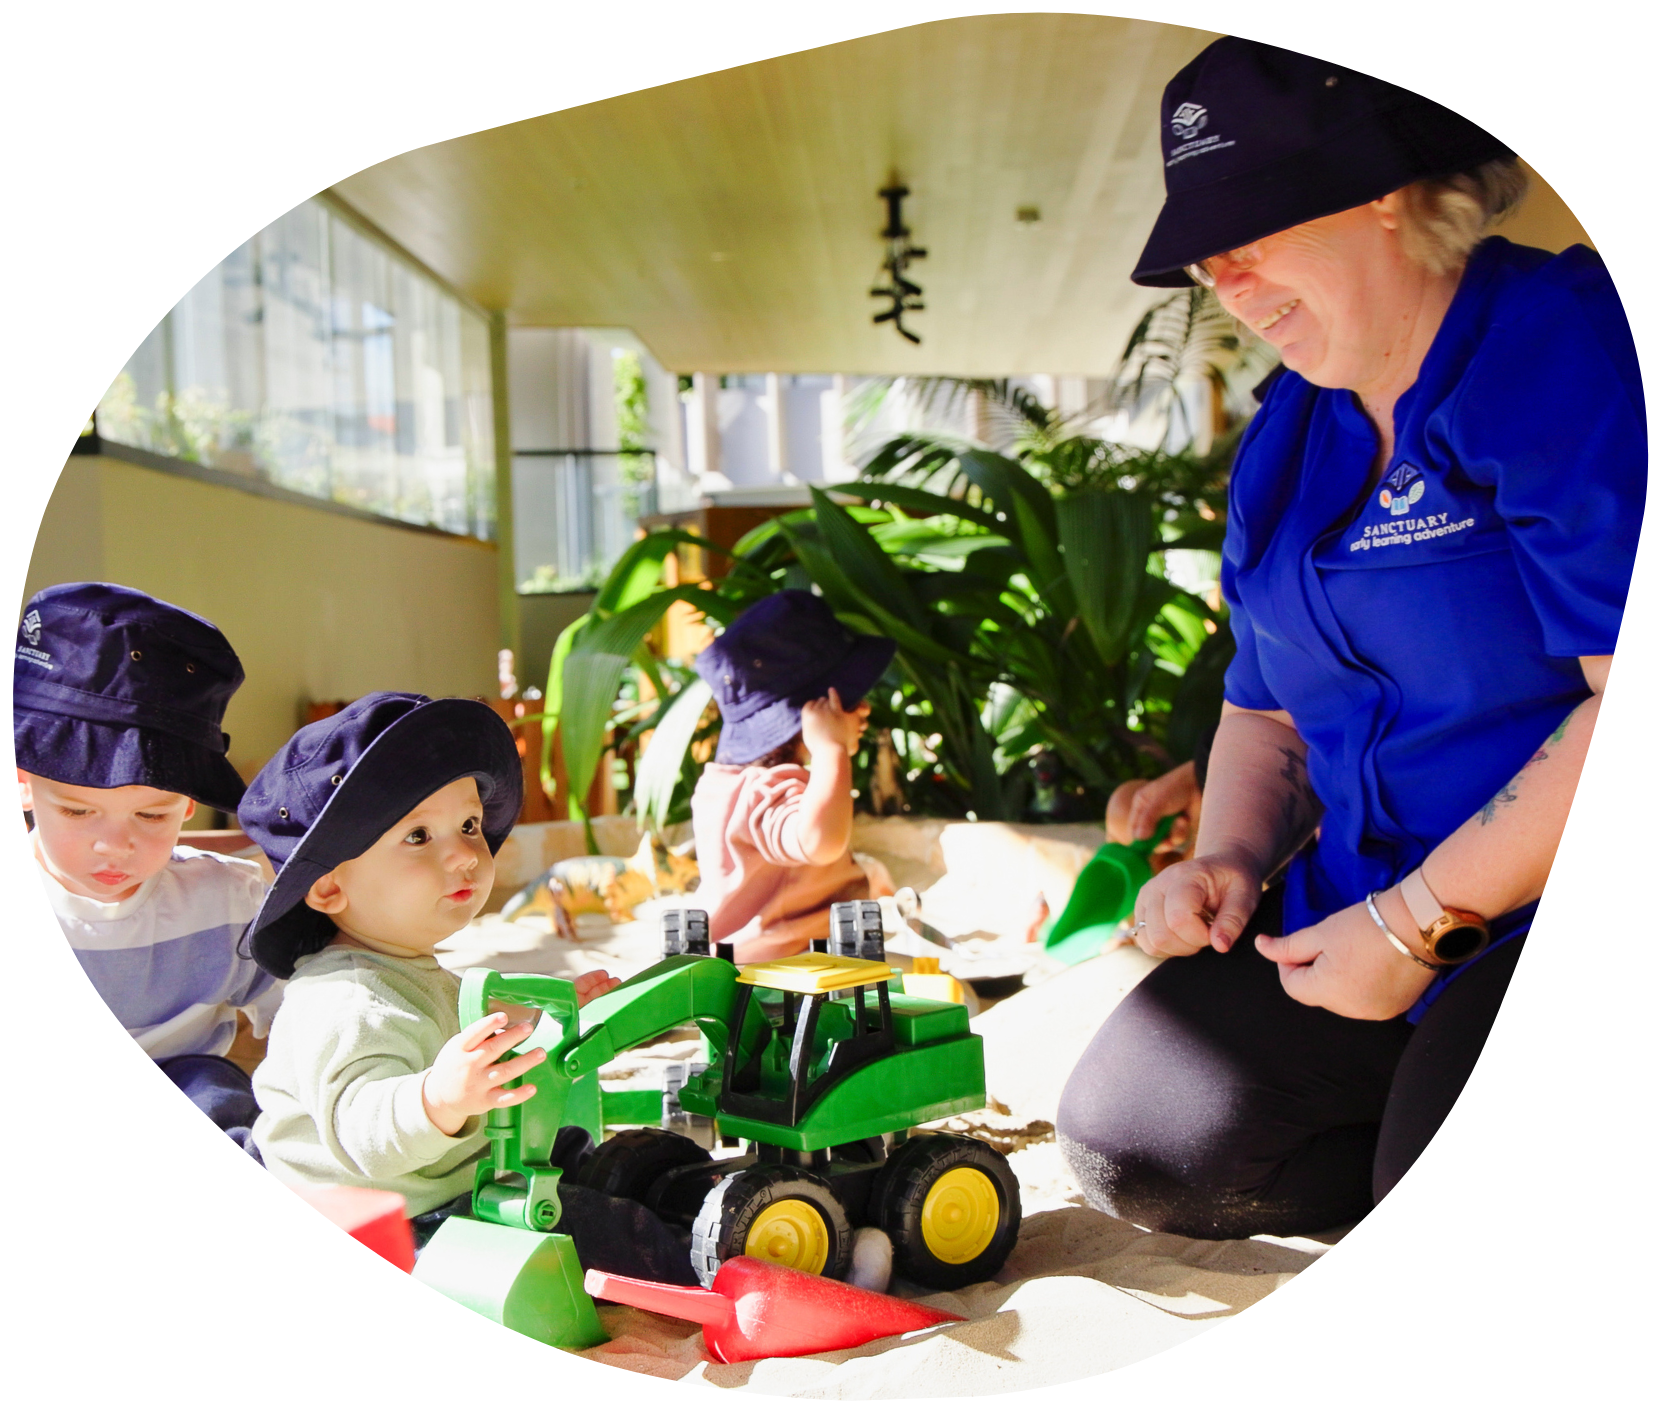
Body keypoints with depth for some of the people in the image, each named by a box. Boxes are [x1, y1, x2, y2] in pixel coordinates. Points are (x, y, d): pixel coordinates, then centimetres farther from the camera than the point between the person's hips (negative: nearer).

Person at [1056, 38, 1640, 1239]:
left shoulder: (1568, 349, -13)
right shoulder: (1287, 436, 12)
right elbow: (1269, 710, 20)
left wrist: (1422, 917, -19)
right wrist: (1229, 856, 0)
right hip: (1373, 911, 8)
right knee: (1133, 1144, -4)